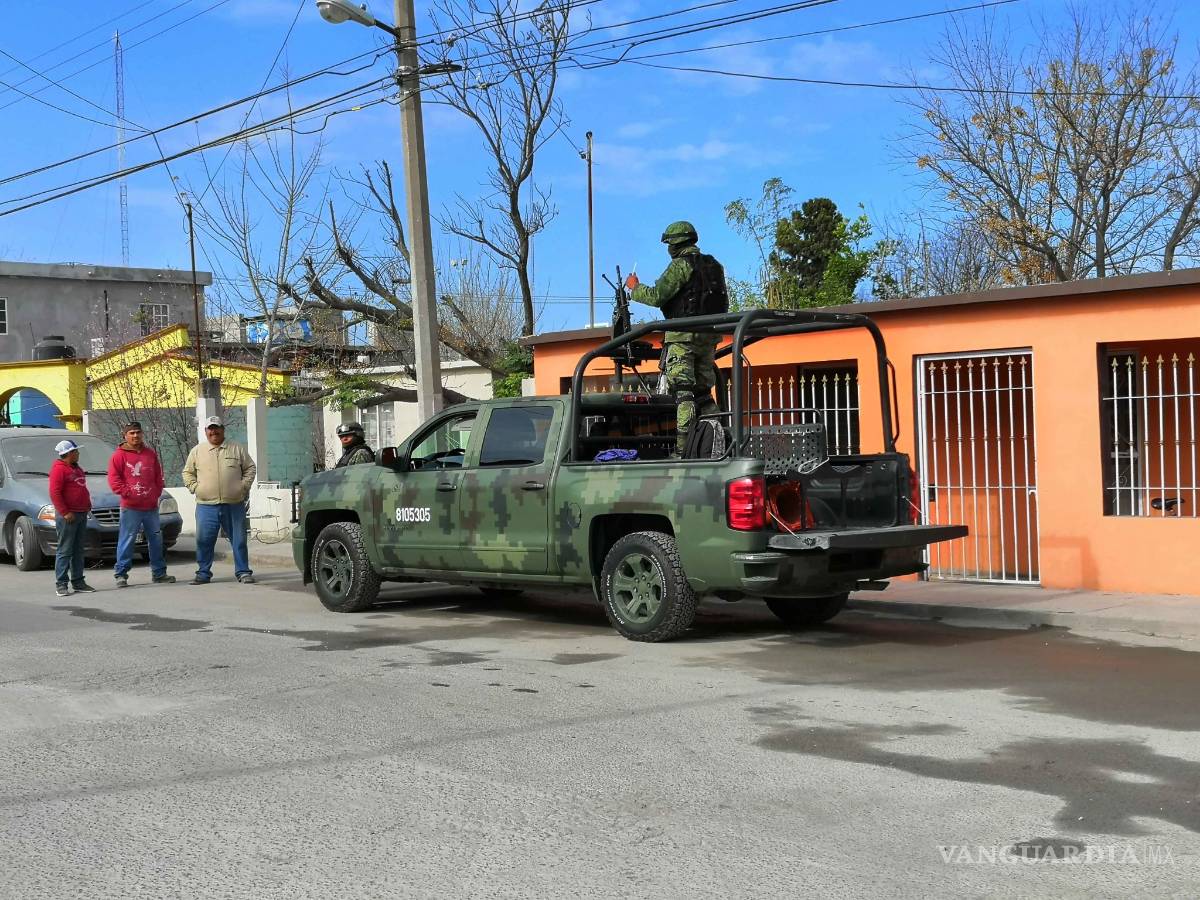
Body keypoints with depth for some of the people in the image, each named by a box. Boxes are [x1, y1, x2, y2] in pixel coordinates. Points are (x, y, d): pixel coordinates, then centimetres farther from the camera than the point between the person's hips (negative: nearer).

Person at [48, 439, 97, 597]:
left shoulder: (76, 469, 19)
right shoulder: (59, 469, -10)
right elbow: (55, 493, -18)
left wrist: (88, 506, 16)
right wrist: (65, 512, -21)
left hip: (81, 514, 9)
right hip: (67, 516, -9)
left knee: (78, 550, 11)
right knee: (65, 550, -6)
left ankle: (78, 582, 15)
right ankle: (61, 584, -3)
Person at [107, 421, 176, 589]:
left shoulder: (150, 454, 13)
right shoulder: (119, 455, -3)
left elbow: (158, 476, 17)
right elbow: (113, 479, -9)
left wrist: (157, 493, 5)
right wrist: (127, 493, -16)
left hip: (151, 506, 5)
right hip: (131, 507, -5)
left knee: (156, 539, 12)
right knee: (127, 540, -5)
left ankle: (159, 573, 21)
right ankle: (121, 574, 2)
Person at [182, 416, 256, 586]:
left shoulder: (237, 449, 8)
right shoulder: (197, 451, 10)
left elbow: (250, 468, 13)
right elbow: (187, 473, 16)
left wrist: (244, 485, 1)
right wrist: (195, 487, 2)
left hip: (234, 505, 0)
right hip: (206, 506, 0)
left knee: (239, 540, 3)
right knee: (204, 541, 0)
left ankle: (243, 572, 11)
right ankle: (203, 573, 11)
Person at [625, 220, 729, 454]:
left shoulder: (681, 265, -9)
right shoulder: (714, 266, 16)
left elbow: (656, 296, -12)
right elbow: (724, 304, 21)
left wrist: (634, 288, 4)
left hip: (683, 336, -8)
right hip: (709, 338, 8)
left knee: (683, 392, -10)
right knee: (703, 392, 13)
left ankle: (684, 446, -17)